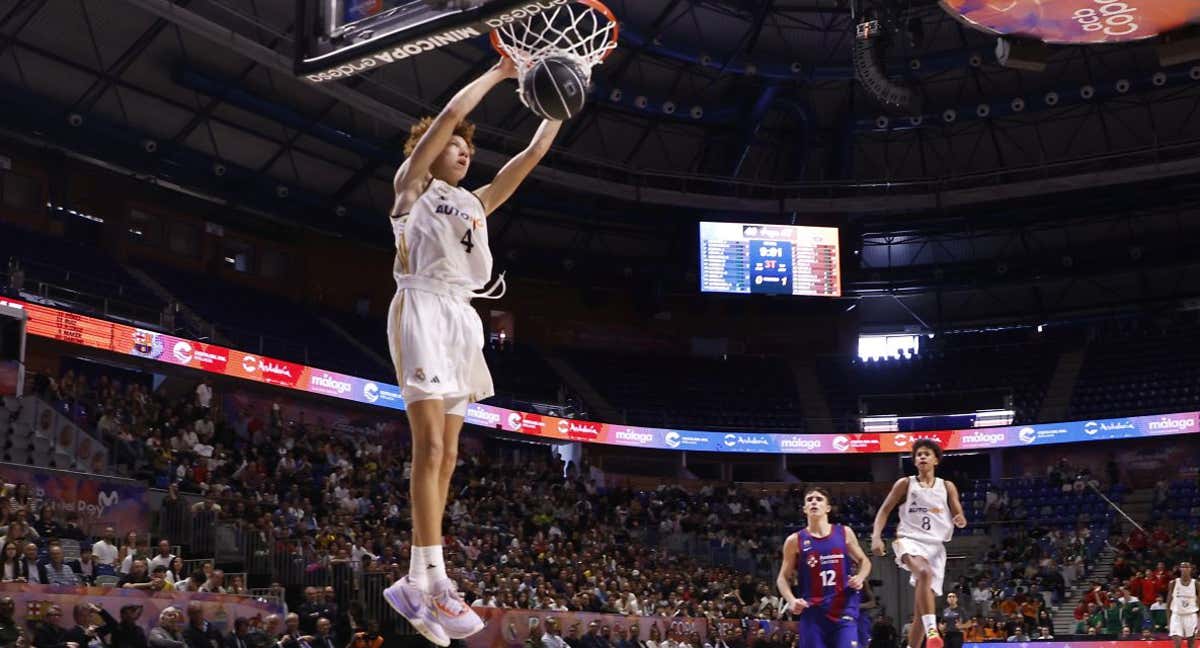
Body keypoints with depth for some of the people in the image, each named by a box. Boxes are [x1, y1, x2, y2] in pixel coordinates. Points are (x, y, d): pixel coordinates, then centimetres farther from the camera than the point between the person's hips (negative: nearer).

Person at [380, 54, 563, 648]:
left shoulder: (475, 202, 25)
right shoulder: (413, 185, 10)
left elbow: (534, 153, 25)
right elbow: (450, 115, 0)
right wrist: (497, 74, 8)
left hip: (462, 319, 7)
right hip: (423, 310, -7)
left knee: (446, 453, 3)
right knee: (430, 446, -17)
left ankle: (416, 583, 5)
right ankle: (432, 580, -22)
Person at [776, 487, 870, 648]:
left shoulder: (844, 533, 4)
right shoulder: (795, 541, 0)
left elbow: (864, 561, 15)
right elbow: (783, 578, 5)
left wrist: (860, 577, -6)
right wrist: (791, 600, -13)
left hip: (843, 609, 0)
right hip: (812, 612, 0)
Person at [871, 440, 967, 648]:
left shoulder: (947, 487, 10)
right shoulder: (905, 484, 4)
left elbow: (959, 517, 7)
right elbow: (884, 510, 4)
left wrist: (960, 520, -18)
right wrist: (876, 536, -10)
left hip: (935, 546, 3)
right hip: (909, 540, -3)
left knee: (920, 610, 2)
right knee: (925, 573, -37)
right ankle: (931, 630, -42)